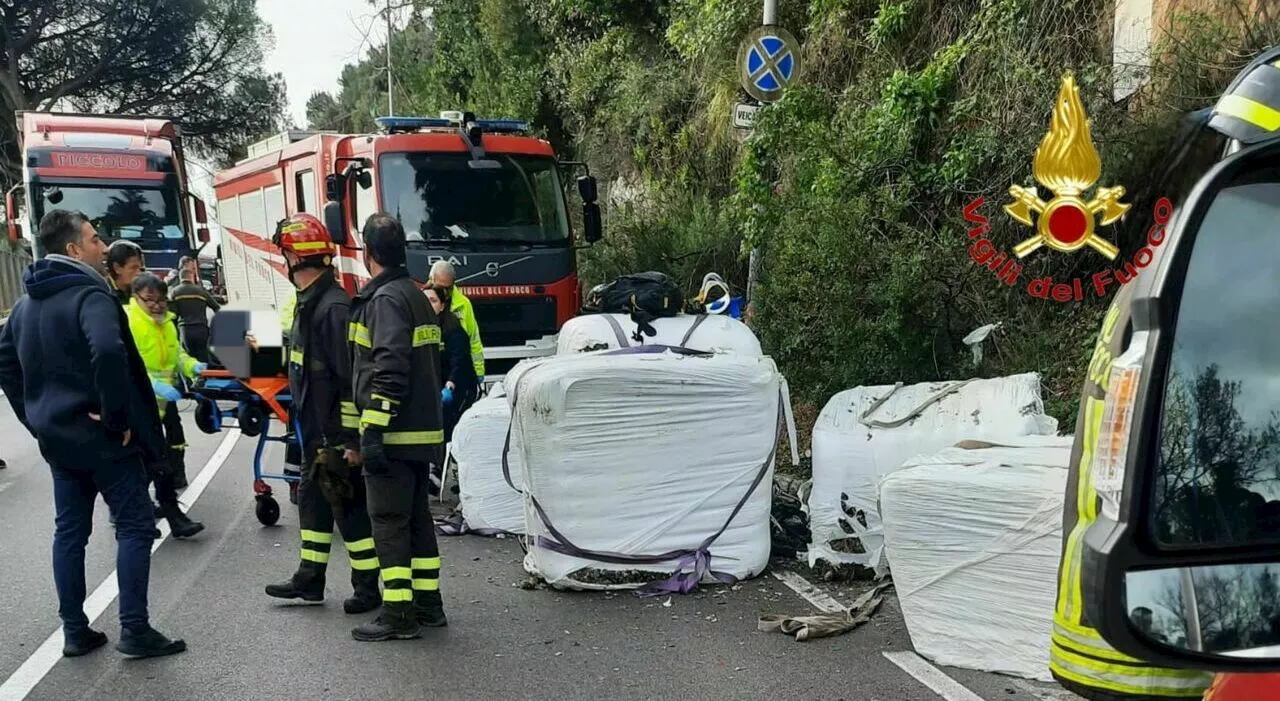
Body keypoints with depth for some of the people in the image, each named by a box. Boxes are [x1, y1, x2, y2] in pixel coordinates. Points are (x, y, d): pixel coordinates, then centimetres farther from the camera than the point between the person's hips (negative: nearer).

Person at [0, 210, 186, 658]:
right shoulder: (89, 294, -17)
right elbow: (108, 352, -35)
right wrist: (117, 416, -25)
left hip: (56, 435, 8)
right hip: (102, 435, -8)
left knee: (70, 530, 13)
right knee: (135, 524, 0)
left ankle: (75, 631, 20)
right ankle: (135, 631, 2)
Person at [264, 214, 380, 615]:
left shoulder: (333, 307, -20)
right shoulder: (309, 303, 12)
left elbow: (351, 378, -23)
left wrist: (349, 437, -23)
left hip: (336, 432, -10)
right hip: (316, 431, 10)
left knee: (348, 504, -2)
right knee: (313, 500, 17)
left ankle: (369, 586, 8)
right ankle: (309, 579, 29)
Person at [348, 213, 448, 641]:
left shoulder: (386, 299, -12)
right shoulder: (416, 295, 17)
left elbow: (389, 370, -23)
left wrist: (372, 432, -23)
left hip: (394, 435, -9)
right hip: (423, 431, 9)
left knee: (389, 522, -4)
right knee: (416, 518, 15)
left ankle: (399, 615, -1)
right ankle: (428, 606, 21)